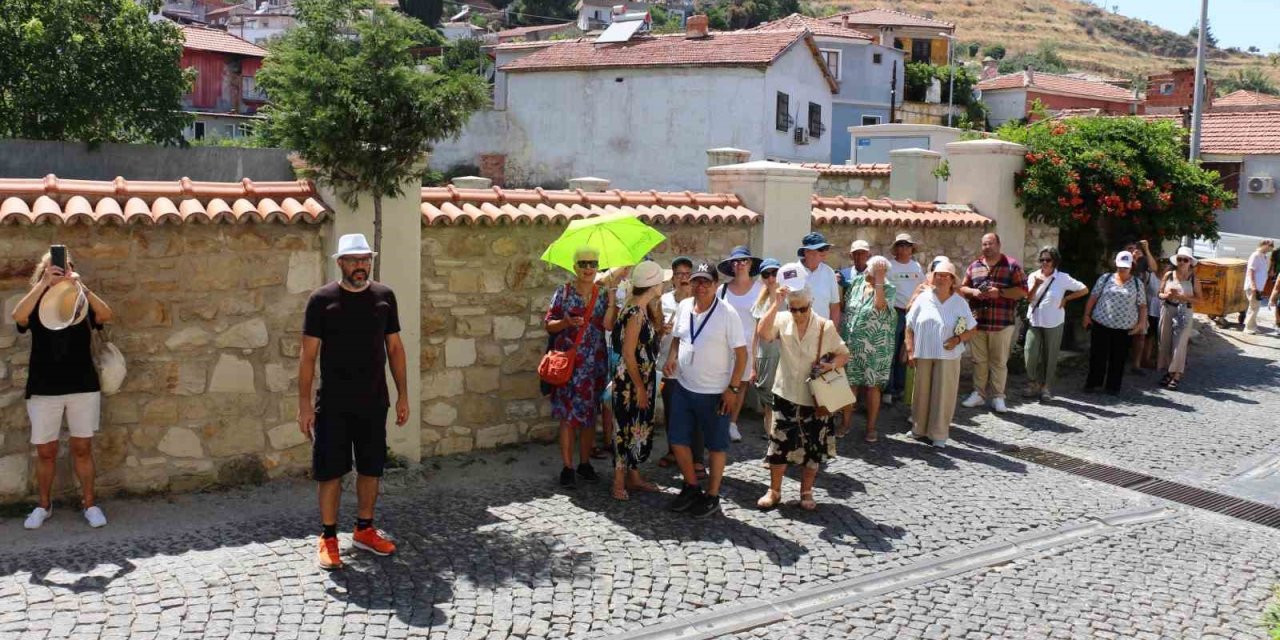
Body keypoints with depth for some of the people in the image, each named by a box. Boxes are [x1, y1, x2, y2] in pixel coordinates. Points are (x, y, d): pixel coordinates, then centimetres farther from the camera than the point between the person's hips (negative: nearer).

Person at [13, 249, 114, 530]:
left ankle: (89, 503, 15)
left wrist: (82, 286, -28)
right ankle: (43, 505, 22)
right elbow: (18, 316, -21)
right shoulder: (36, 306, 2)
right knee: (45, 452, 7)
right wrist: (43, 284, -27)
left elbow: (107, 316, -17)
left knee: (82, 448, 6)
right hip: (43, 390, 0)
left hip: (83, 387, 0)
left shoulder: (81, 303, 3)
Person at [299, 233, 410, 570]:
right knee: (330, 470, 2)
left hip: (374, 402, 3)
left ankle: (364, 529, 26)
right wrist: (305, 402, -10)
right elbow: (308, 355, -5)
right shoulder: (322, 299, -6)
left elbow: (395, 348, 8)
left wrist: (403, 395, 6)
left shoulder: (384, 296, 4)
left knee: (371, 467, 11)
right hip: (333, 403, -3)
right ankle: (328, 538, 14)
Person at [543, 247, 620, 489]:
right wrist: (565, 323, -18)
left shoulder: (603, 293, 4)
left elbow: (609, 325, -9)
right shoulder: (563, 293, 1)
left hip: (595, 363, 2)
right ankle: (567, 467, 5)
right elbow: (548, 324, 0)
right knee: (568, 415, -2)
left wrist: (612, 296, -15)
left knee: (589, 414, 9)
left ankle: (585, 463, 21)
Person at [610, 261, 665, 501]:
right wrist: (640, 388, -19)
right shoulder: (635, 313, -20)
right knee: (626, 429, -1)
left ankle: (633, 477, 26)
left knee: (640, 429, 15)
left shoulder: (643, 310, 8)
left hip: (644, 380, 9)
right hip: (630, 382, -9)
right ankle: (619, 482, 9)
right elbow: (628, 354, -21)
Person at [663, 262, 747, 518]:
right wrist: (671, 359, -2)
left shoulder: (727, 314, -14)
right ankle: (692, 487, 30)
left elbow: (741, 353, -11)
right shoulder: (684, 307, 2)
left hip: (715, 392, -5)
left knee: (716, 445, 7)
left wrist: (733, 388, -14)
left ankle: (712, 496, 21)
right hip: (683, 388, 5)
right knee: (678, 440, 10)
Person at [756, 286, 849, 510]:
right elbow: (763, 333, -26)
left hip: (815, 397, 0)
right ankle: (774, 491, 19)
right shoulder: (782, 320, -6)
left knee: (813, 447, 8)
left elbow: (844, 355, 1)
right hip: (786, 394, 0)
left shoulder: (825, 327, -6)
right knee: (780, 444, 4)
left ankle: (806, 492, 24)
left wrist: (832, 365, -20)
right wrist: (776, 304, -27)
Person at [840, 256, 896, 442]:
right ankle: (846, 424, 20)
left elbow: (879, 304, -25)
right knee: (849, 385, 8)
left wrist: (879, 279, -23)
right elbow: (845, 306, 14)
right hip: (850, 345, 3)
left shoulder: (889, 289, -6)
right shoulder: (856, 282, 5)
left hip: (875, 348, -3)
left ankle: (871, 428, 16)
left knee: (872, 386, 5)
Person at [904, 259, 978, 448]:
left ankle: (939, 435, 9)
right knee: (921, 393, 8)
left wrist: (958, 339, -12)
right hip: (923, 355, 1)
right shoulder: (923, 299, 3)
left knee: (943, 395, 1)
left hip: (948, 357, -1)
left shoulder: (960, 303, 2)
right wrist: (910, 351, -1)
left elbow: (973, 330, 6)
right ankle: (919, 430, 22)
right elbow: (910, 327, 5)